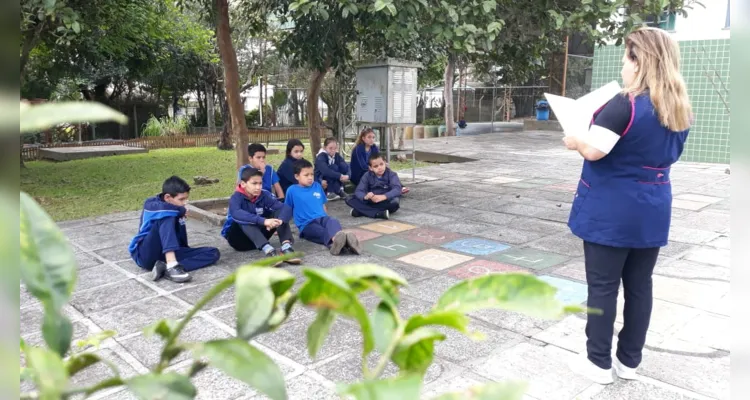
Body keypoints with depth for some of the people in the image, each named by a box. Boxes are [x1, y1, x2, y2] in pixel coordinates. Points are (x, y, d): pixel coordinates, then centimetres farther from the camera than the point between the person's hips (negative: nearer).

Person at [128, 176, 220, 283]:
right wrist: (182, 211, -16)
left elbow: (182, 243, 10)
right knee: (167, 215, -26)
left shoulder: (177, 213, 10)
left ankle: (166, 268, -28)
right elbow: (165, 208, -31)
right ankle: (171, 266, -40)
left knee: (213, 253, -10)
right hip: (145, 255, -6)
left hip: (168, 254, 6)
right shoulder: (151, 204, -6)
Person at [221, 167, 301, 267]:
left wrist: (279, 220, -44)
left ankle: (286, 248, -37)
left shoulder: (264, 195, -8)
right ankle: (269, 251, -50)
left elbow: (286, 208, -21)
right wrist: (263, 221, -53)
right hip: (239, 239, -4)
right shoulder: (236, 197, -19)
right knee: (244, 219, -34)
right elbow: (236, 213, -43)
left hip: (259, 235, 4)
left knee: (279, 212, -15)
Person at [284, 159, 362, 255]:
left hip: (322, 218, 3)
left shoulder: (317, 186, 16)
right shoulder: (292, 190, 3)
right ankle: (336, 242, -71)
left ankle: (337, 241, -68)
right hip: (307, 225, -3)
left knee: (333, 221, -35)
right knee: (322, 232, -38)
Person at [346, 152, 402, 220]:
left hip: (385, 202, -2)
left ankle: (363, 211, -27)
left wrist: (383, 196, -41)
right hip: (371, 202, 2)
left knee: (395, 201, -35)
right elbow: (358, 191, -13)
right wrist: (365, 196, -37)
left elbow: (397, 189, -24)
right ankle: (378, 214, -33)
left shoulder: (391, 175, -8)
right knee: (350, 200, -19)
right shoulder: (367, 176, -3)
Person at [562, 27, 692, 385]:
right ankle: (629, 361, 25)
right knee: (640, 286, 13)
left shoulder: (626, 105, -18)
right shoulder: (681, 109, 7)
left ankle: (599, 363, 14)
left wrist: (574, 140, -4)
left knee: (603, 286, 4)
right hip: (652, 210, 7)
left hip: (611, 211, -7)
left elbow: (593, 150, -23)